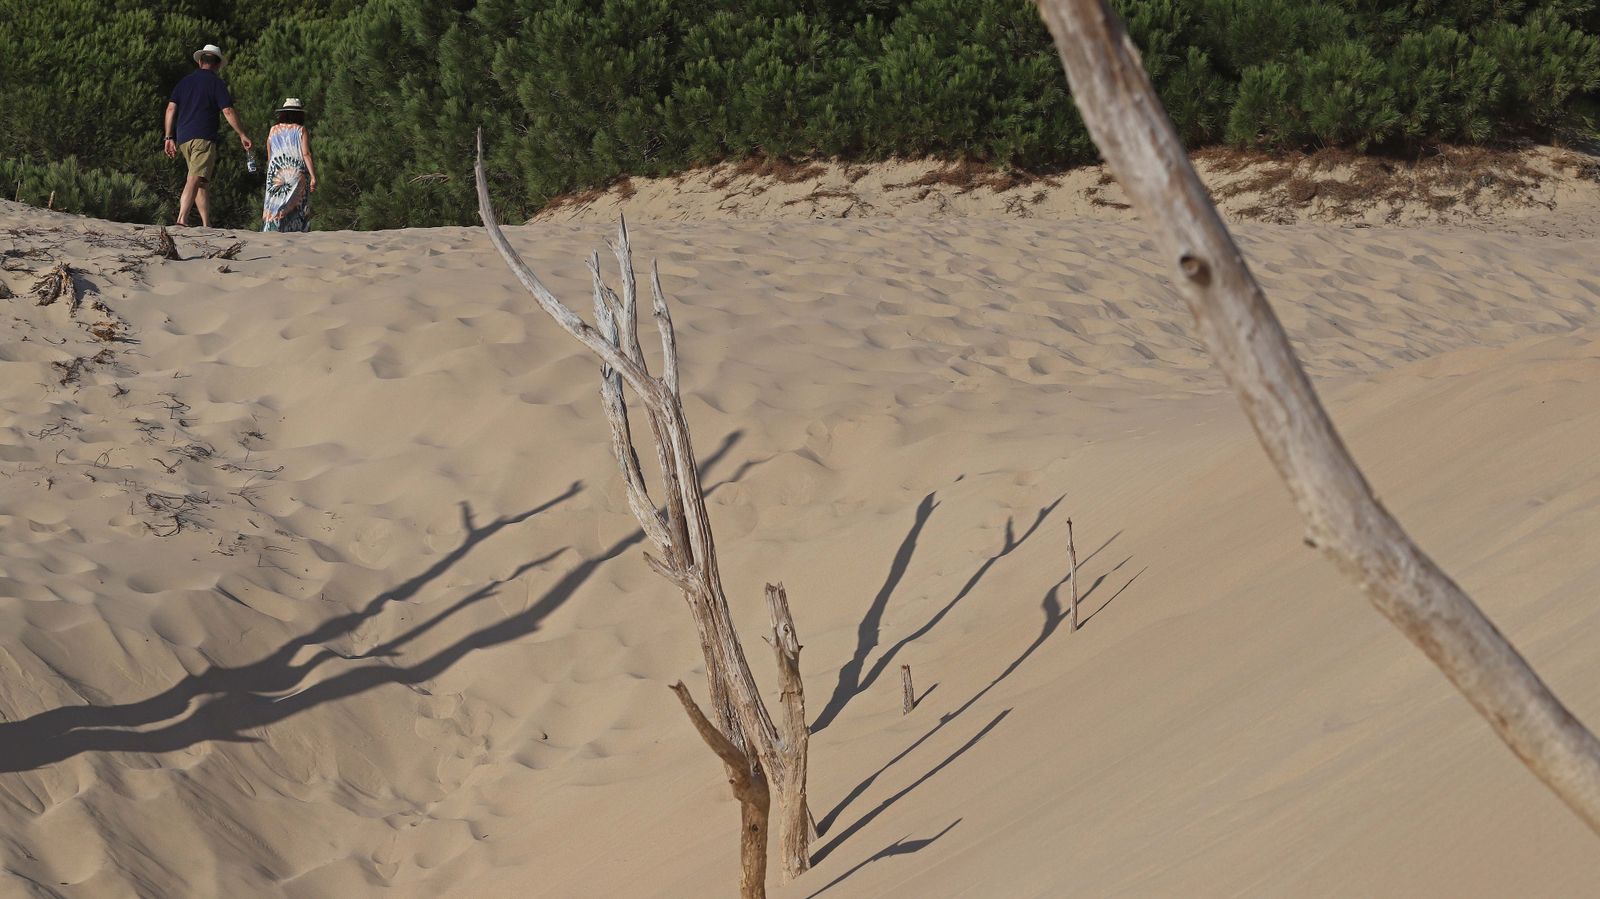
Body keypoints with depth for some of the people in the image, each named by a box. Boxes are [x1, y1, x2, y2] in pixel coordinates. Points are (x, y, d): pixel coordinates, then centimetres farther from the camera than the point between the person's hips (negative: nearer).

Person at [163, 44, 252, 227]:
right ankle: (182, 218, -33)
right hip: (204, 137, -6)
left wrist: (169, 138, 13)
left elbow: (171, 108, 11)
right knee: (197, 179, -17)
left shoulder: (185, 81, 17)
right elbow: (228, 111, -5)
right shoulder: (216, 83, 2)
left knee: (201, 183, 14)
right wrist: (243, 135, 3)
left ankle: (207, 225, 13)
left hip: (183, 138, 6)